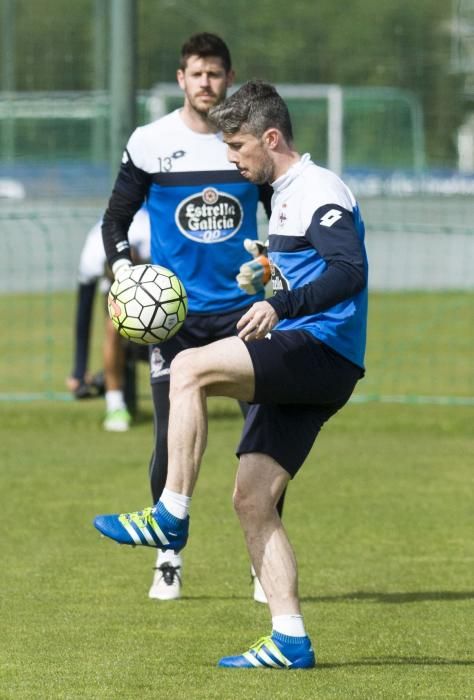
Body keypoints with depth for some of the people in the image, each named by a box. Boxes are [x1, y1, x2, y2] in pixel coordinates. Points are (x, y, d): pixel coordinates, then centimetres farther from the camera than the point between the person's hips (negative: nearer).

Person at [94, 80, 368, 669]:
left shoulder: (318, 191, -9)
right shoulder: (285, 195, 23)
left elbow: (350, 271, -24)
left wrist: (281, 304, -34)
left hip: (321, 351, -10)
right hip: (299, 370, 10)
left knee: (189, 369, -24)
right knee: (251, 498, 3)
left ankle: (171, 517, -21)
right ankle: (289, 642, 1)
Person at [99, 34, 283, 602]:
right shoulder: (150, 143, 0)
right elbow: (115, 218, 8)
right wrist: (123, 270, -8)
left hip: (242, 307, 1)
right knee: (172, 438, -3)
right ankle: (168, 561, 12)